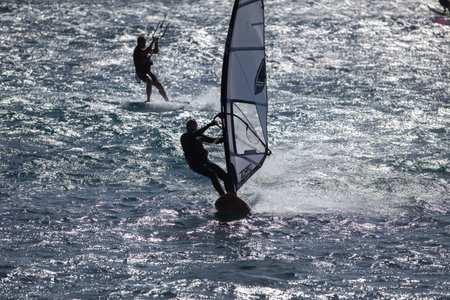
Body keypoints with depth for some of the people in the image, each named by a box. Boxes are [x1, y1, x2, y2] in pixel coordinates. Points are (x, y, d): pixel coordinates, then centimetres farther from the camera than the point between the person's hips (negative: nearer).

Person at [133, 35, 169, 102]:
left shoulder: (145, 48, 15)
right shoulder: (138, 49, -12)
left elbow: (155, 52, 18)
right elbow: (146, 52, -31)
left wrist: (156, 42, 3)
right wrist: (153, 42, -28)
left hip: (147, 71, 8)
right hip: (141, 72, -8)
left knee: (159, 85, 1)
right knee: (149, 81, -35)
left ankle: (167, 101, 8)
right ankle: (148, 100, -34)